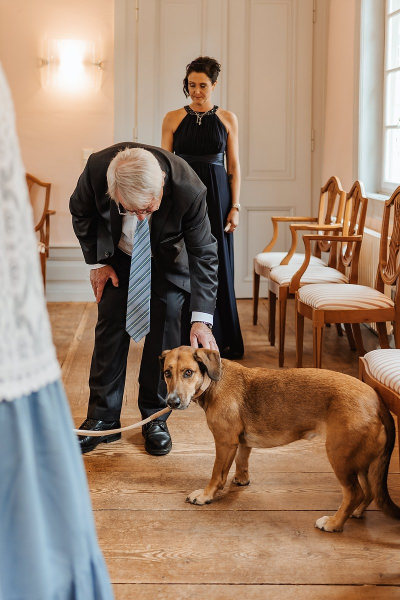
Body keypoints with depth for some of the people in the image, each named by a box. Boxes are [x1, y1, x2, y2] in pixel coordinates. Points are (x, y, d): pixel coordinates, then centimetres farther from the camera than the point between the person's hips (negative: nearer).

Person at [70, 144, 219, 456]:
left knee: (165, 333, -7)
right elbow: (81, 212, -9)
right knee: (110, 327, 0)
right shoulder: (97, 168, -34)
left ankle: (155, 418, 8)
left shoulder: (188, 189, -39)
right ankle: (103, 418, 10)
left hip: (168, 261, -1)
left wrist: (201, 319, -35)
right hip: (118, 255, 2)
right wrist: (96, 261, -9)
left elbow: (204, 254, -28)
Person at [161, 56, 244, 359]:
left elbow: (234, 167, 6)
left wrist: (235, 206, -2)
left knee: (217, 265, 4)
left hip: (216, 197, 0)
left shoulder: (227, 119, 5)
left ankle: (222, 341, 15)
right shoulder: (173, 118, 4)